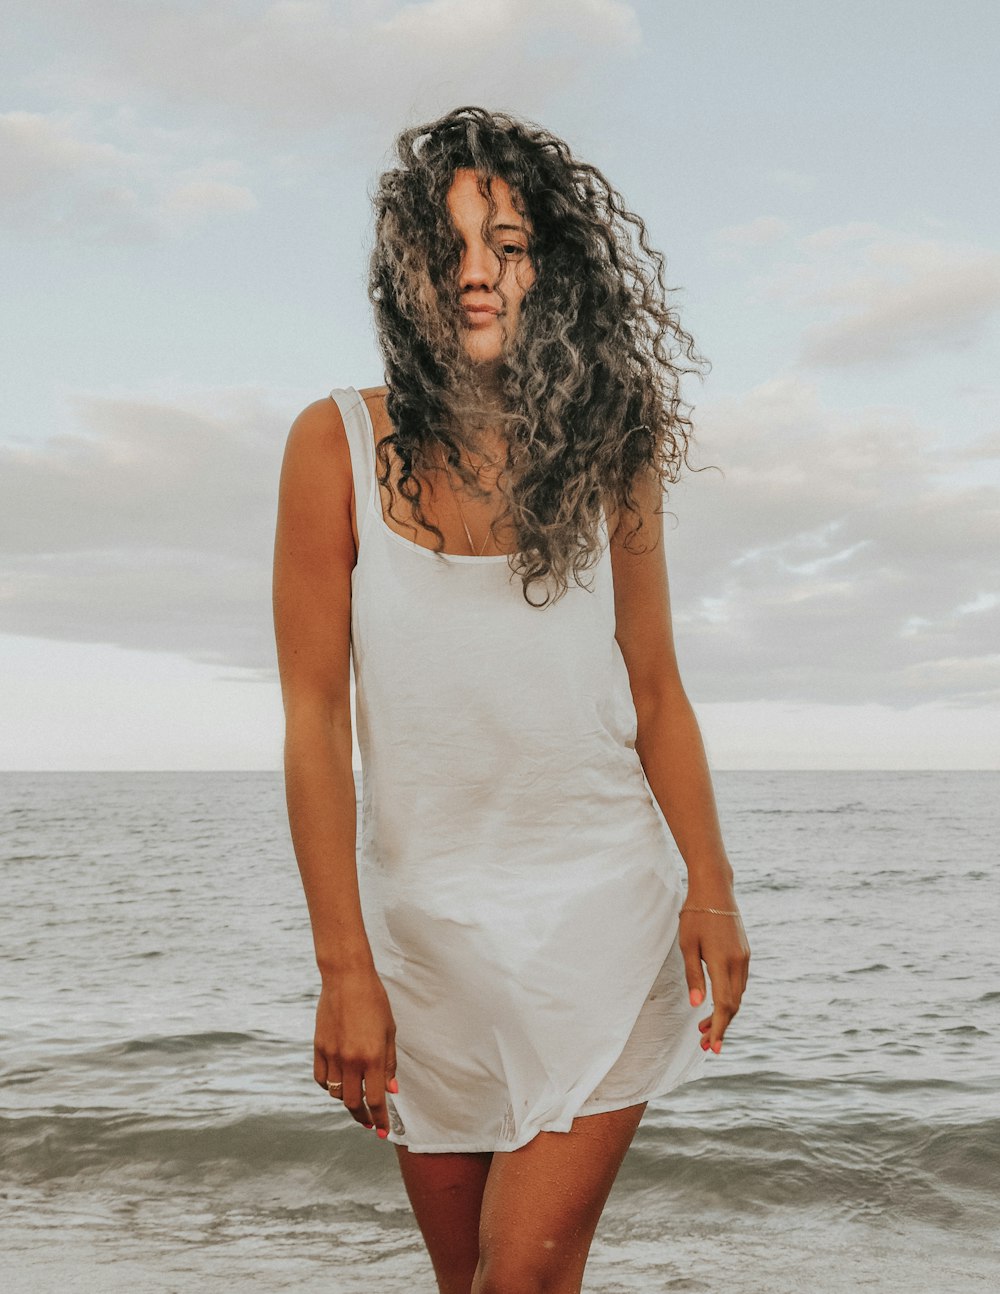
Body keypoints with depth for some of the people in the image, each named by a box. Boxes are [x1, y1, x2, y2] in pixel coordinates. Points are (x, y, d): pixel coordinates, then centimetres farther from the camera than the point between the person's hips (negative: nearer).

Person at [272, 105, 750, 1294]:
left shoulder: (605, 449, -1)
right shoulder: (340, 445, -6)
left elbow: (654, 691, 6)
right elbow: (314, 717, -7)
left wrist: (713, 889, -4)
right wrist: (344, 970, -10)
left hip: (604, 909, 0)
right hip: (425, 918, 0)